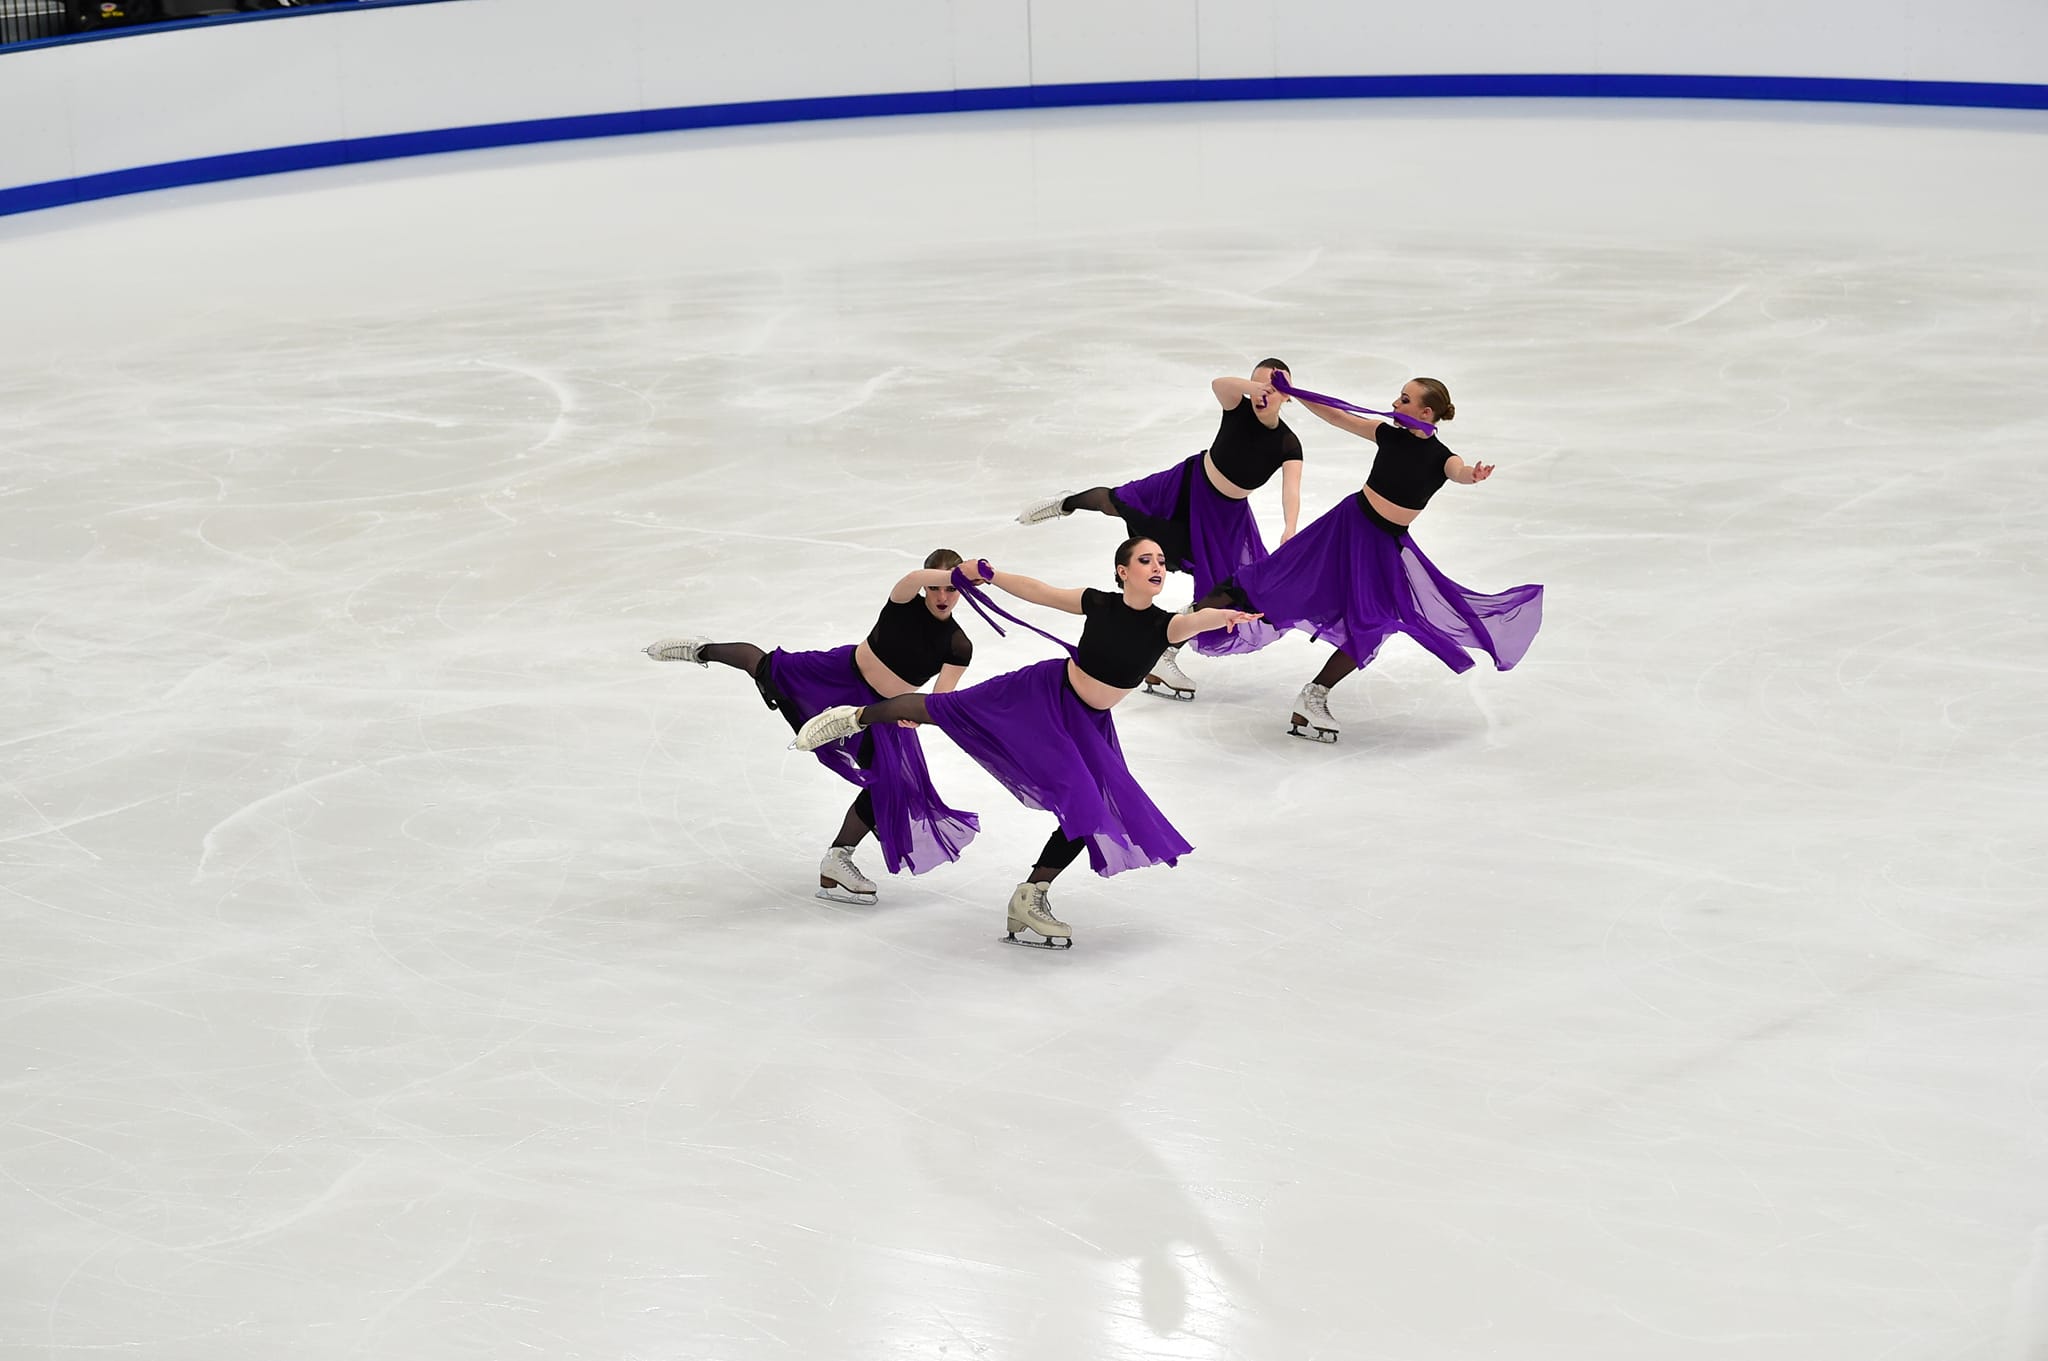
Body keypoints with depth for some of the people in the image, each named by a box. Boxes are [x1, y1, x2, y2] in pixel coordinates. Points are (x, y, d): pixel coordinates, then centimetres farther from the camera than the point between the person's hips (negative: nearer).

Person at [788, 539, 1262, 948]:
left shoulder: (1164, 625, -19)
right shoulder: (1101, 603, -16)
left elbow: (1194, 620, -42)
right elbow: (1038, 592, -6)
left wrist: (1223, 616, -63)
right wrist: (990, 576, -11)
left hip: (1087, 725, 1)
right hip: (1043, 692, -1)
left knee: (1089, 813, -5)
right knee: (947, 707, 3)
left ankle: (1031, 898, 13)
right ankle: (857, 717, 29)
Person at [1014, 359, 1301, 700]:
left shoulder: (1288, 444, -22)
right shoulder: (1239, 409, -21)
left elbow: (1291, 489, -36)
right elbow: (1219, 385, -44)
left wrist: (1290, 529, -55)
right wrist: (1253, 388, -65)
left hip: (1225, 515, 1)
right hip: (1190, 484, -1)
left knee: (1217, 594, -1)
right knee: (1115, 502, 14)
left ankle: (1166, 658, 18)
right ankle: (1066, 503, 51)